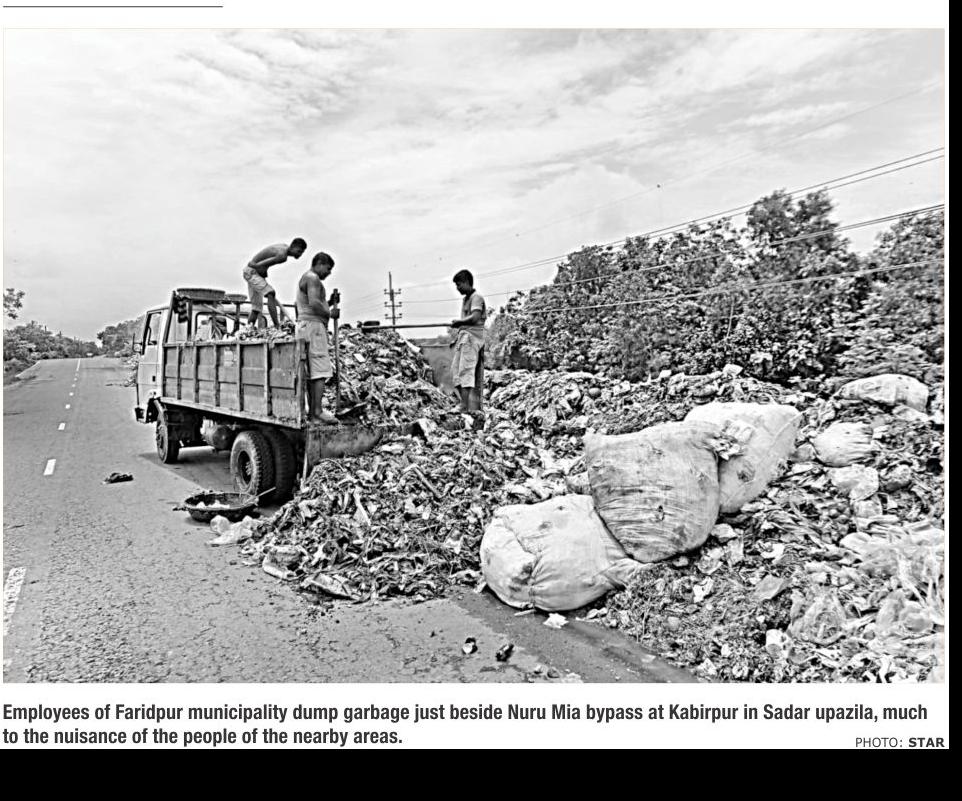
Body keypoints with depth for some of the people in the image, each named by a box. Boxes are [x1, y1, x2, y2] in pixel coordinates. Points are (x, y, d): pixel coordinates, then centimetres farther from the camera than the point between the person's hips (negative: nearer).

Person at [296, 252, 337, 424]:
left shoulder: (304, 279, 25)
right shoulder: (312, 278, -8)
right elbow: (314, 303, -23)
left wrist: (327, 308, 10)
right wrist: (328, 313, -7)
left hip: (305, 326, 11)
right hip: (313, 326, -11)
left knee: (311, 372, 7)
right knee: (321, 370, -13)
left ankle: (313, 412, 7)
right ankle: (318, 411, -17)